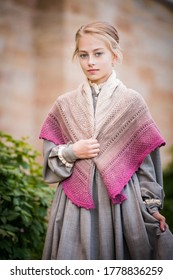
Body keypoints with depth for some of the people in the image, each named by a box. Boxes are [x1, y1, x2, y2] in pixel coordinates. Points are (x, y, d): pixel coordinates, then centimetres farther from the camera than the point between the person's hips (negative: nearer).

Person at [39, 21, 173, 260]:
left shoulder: (133, 102, -1)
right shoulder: (65, 105, 6)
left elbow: (146, 160, 1)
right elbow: (49, 158, 11)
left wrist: (151, 206, 0)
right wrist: (71, 152, -9)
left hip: (120, 202, -2)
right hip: (75, 203, 2)